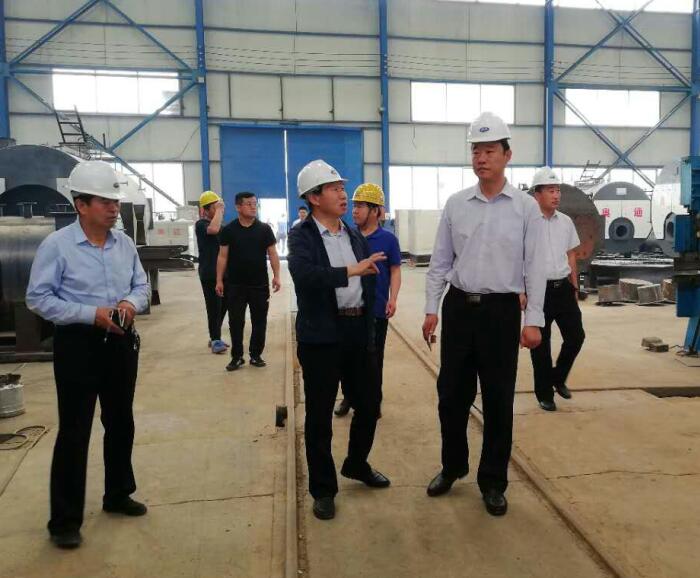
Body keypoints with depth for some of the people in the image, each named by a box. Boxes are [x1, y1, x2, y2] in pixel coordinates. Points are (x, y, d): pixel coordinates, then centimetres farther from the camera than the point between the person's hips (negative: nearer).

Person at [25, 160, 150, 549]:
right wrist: (92, 314, -21)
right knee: (74, 432, 1)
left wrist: (132, 303, -12)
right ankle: (65, 520, 17)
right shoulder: (57, 245, -13)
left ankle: (118, 495, 38)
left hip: (121, 342, 6)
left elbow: (142, 284, 11)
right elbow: (38, 298, -12)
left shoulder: (125, 243, 3)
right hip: (78, 344, -6)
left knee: (121, 423, 17)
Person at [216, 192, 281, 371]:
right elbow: (223, 256, 2)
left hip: (260, 284, 1)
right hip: (235, 285, -1)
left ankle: (256, 354, 19)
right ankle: (237, 357, 16)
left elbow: (272, 254, 3)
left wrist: (276, 276, -6)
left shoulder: (265, 229, 1)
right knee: (235, 322, 5)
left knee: (259, 321, 7)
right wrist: (219, 280, -2)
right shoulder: (228, 230, 0)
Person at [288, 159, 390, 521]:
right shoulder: (301, 236, -7)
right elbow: (304, 274, -27)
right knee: (319, 416, 6)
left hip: (358, 334, 6)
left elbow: (368, 284, 13)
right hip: (321, 338, -6)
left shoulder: (355, 237, 12)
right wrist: (351, 270, -25)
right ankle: (323, 489, 24)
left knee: (370, 405, 15)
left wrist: (369, 329, 9)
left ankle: (356, 464, 41)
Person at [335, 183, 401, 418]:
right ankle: (349, 397, 31)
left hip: (377, 309, -2)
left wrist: (393, 299, -16)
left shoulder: (388, 239, -5)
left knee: (374, 358, 10)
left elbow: (395, 271, -4)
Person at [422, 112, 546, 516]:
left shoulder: (526, 206, -2)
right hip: (458, 306, 2)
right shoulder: (455, 204, 4)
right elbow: (440, 261, 7)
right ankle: (453, 466, 33)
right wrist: (431, 309, 2)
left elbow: (535, 267, -3)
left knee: (498, 400, 7)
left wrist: (534, 320, -8)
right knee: (451, 395, 10)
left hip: (502, 310, -2)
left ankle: (493, 482, 25)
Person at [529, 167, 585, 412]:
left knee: (576, 335, 4)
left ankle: (558, 377, 30)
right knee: (541, 344, 5)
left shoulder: (566, 222, 9)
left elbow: (571, 256, 16)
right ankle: (544, 393, 20)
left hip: (564, 288, 5)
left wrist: (575, 287, 15)